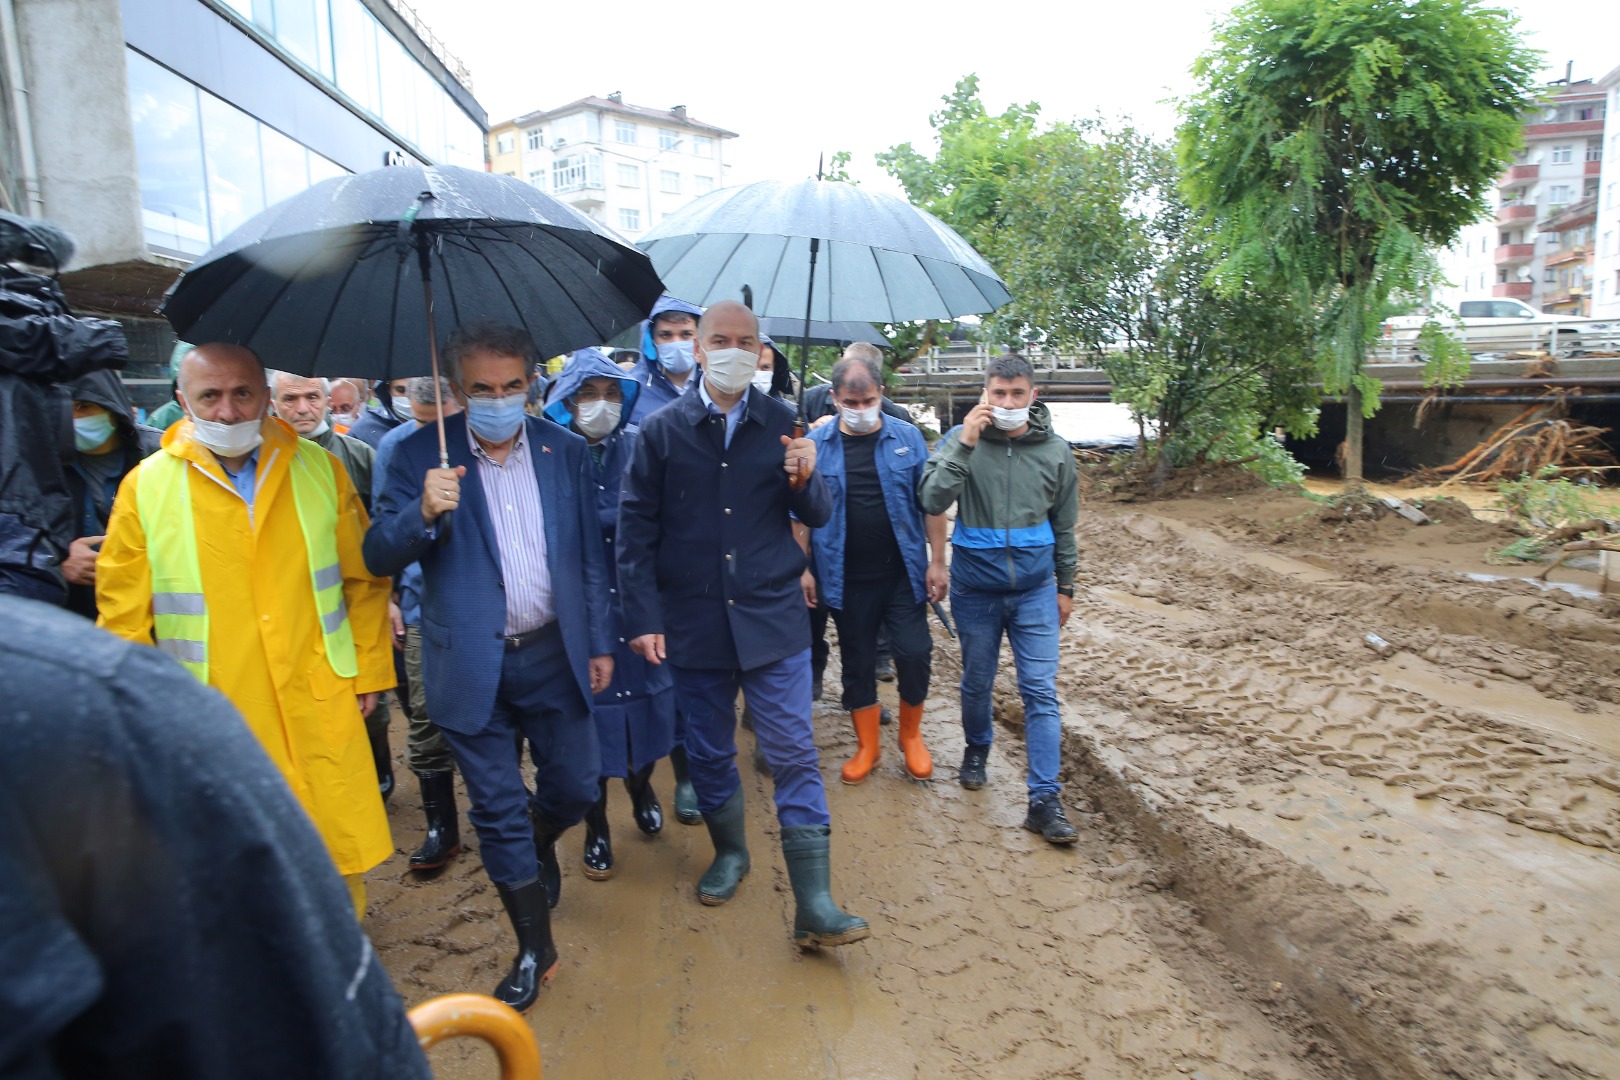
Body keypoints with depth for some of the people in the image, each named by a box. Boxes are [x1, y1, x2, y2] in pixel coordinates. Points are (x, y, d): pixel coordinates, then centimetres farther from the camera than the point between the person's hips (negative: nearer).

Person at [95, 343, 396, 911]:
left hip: (321, 712, 1)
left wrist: (368, 669, 7)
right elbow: (123, 617, 5)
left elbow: (365, 580, 8)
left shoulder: (320, 469, 1)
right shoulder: (145, 487, -1)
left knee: (341, 864, 12)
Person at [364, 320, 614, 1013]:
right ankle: (535, 949, 29)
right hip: (473, 665, -2)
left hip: (553, 653, 2)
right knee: (498, 811, 9)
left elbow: (590, 556, 6)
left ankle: (539, 848, 50)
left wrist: (600, 643, 6)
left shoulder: (565, 450, 2)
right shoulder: (420, 456, -5)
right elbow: (378, 558, -7)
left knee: (575, 788, 12)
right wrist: (422, 514, -27)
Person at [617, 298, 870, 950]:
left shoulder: (781, 424, 2)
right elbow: (635, 531, 1)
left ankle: (813, 907, 7)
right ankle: (729, 852, 40)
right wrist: (643, 617, -5)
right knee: (709, 751, 16)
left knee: (794, 756, -2)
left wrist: (805, 481, -19)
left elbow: (817, 516, 3)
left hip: (772, 618, -1)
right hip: (693, 622, 1)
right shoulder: (661, 430, 1)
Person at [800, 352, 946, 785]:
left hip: (903, 573, 0)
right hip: (846, 578, 1)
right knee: (857, 663, 11)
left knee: (914, 654, -1)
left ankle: (911, 736, 25)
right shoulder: (816, 444, -3)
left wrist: (937, 561, -2)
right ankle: (867, 746, 29)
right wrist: (804, 569, 0)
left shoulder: (907, 437, -2)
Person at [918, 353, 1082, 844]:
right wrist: (964, 444, -28)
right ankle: (976, 749, 43)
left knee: (1041, 690, -1)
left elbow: (1064, 526, 9)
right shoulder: (960, 440, -8)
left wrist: (1065, 586, 13)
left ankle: (1045, 799, 5)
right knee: (977, 682, 15)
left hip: (1035, 589, 1)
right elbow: (933, 501, -21)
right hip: (975, 588, -1)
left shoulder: (1055, 452, -1)